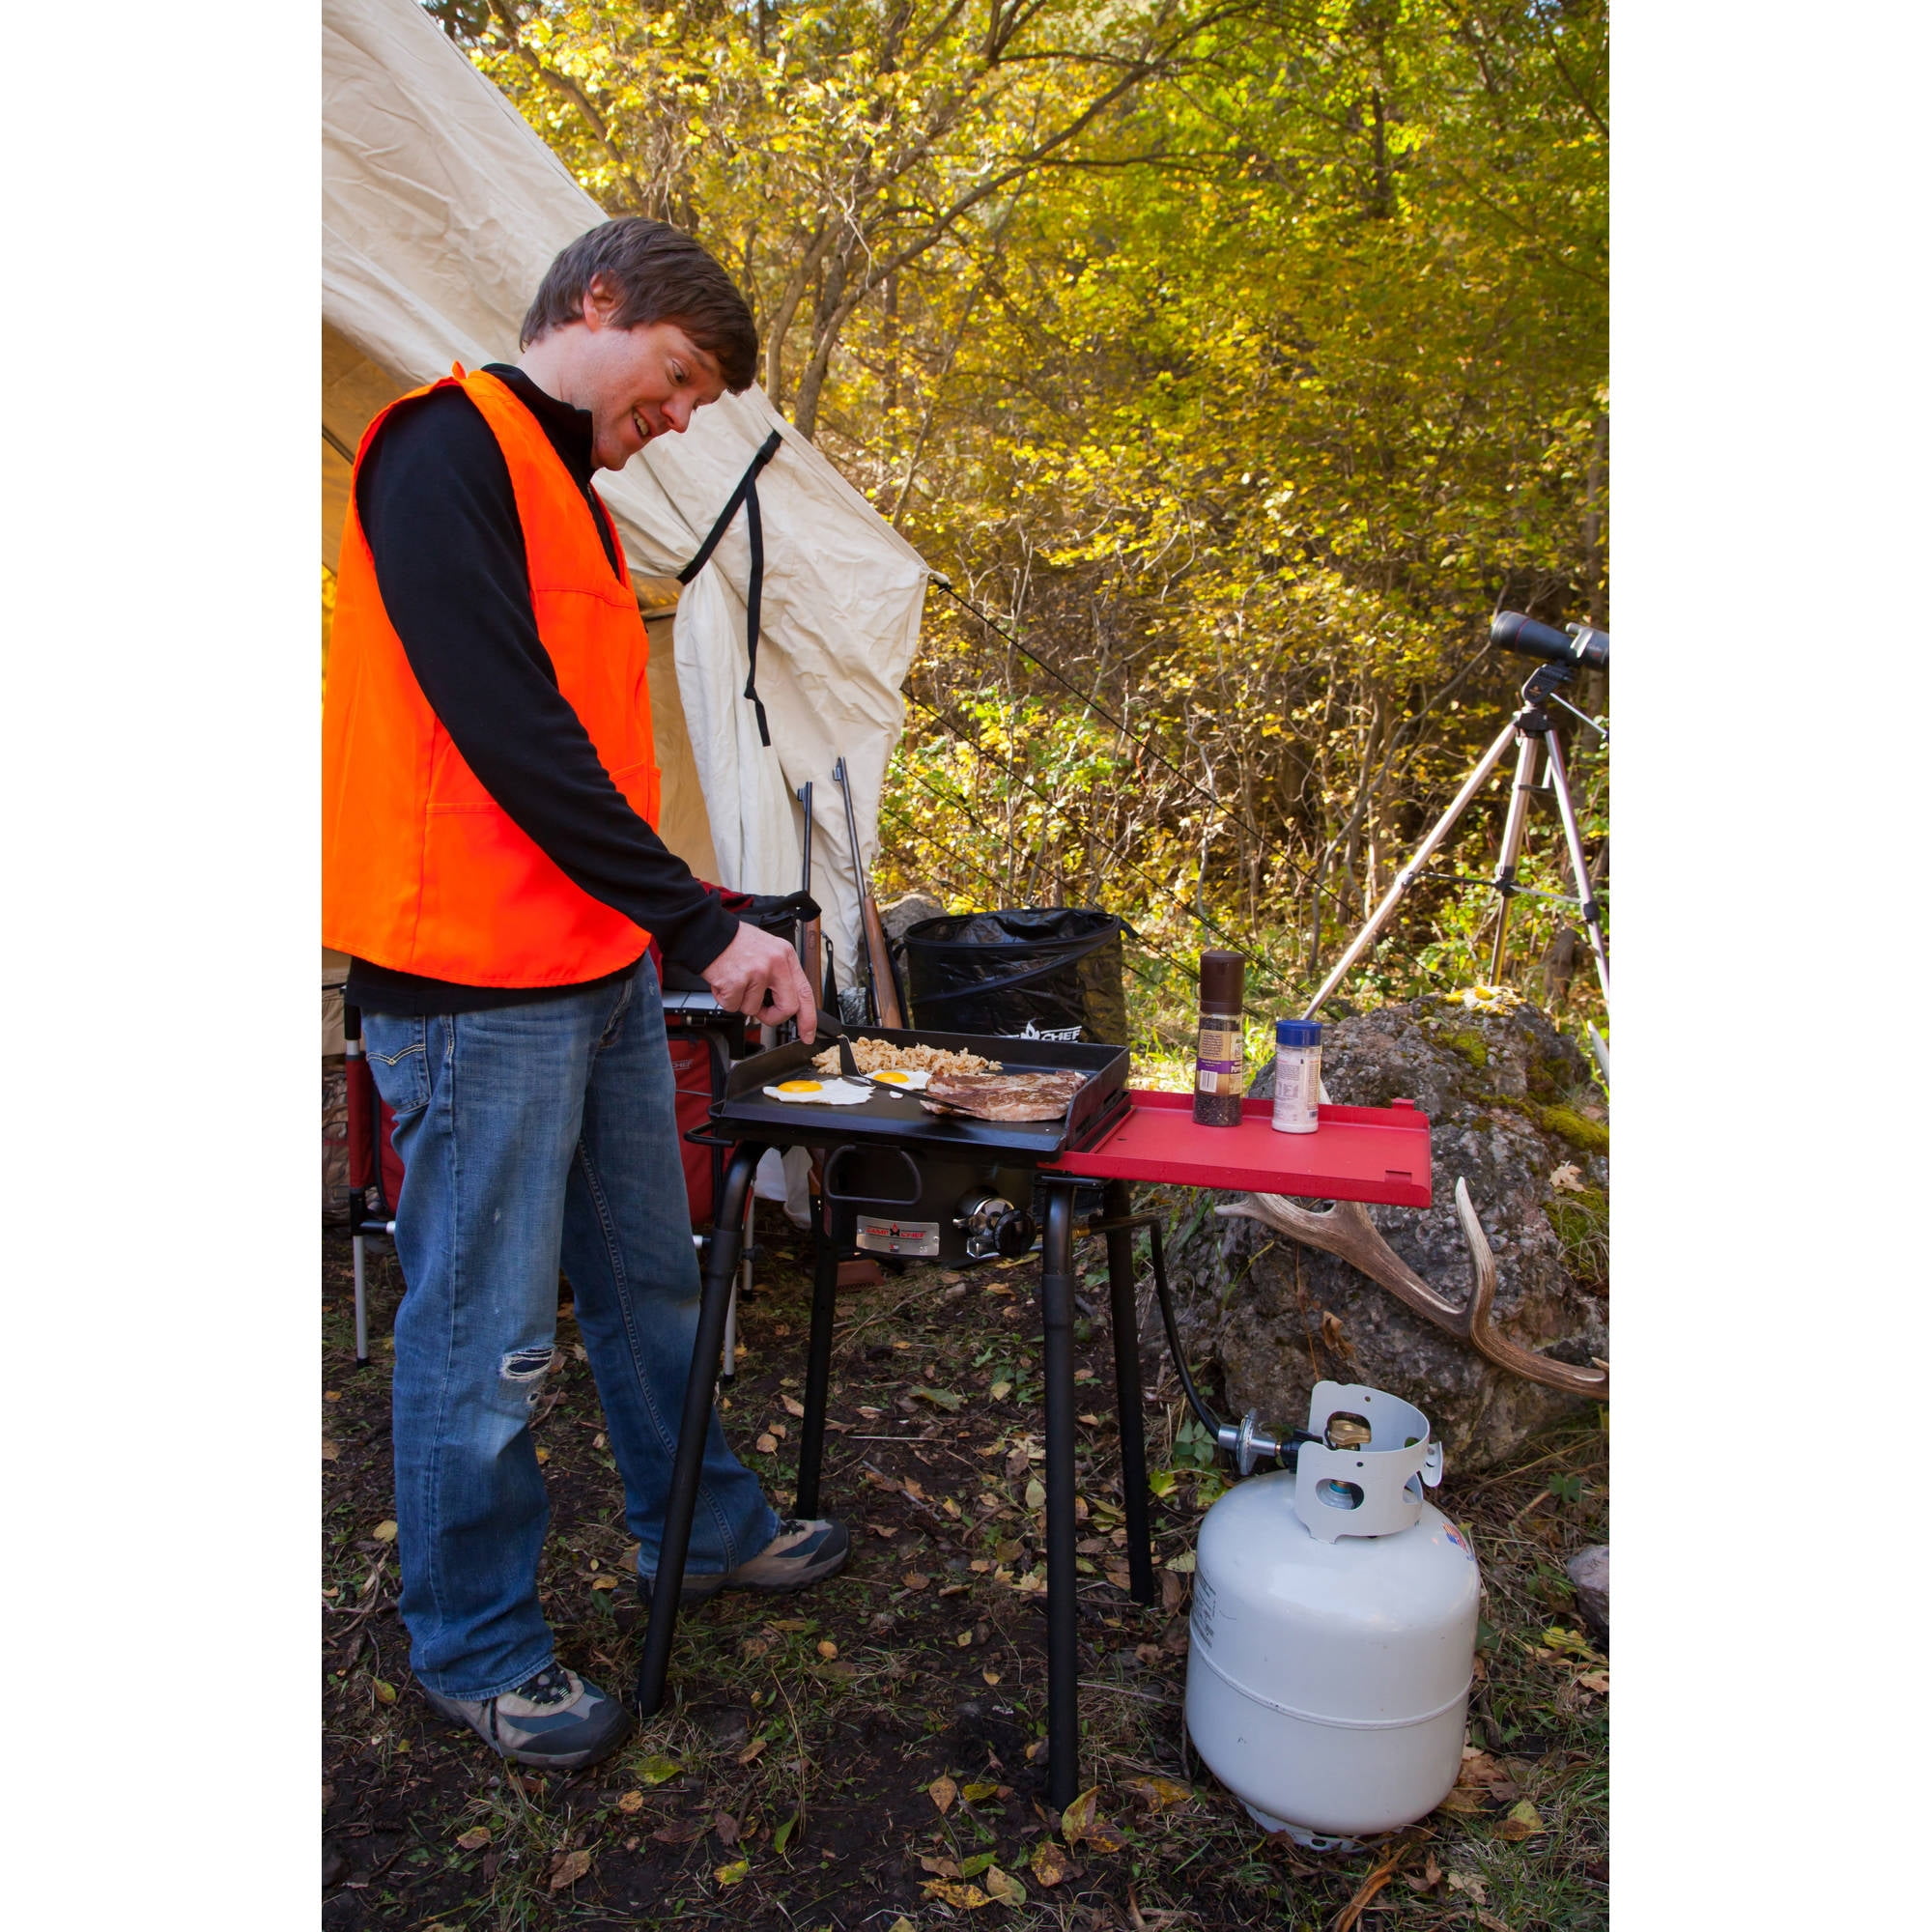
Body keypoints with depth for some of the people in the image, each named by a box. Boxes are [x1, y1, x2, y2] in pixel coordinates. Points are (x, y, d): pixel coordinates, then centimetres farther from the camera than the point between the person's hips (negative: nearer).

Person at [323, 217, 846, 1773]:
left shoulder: (574, 498, 18)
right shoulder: (446, 450, -10)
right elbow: (508, 732, -20)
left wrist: (704, 925, 12)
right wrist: (701, 925, -19)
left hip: (603, 968, 9)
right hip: (478, 987, -9)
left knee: (652, 1277, 20)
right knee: (489, 1336, 4)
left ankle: (701, 1529, 39)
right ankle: (475, 1646, 24)